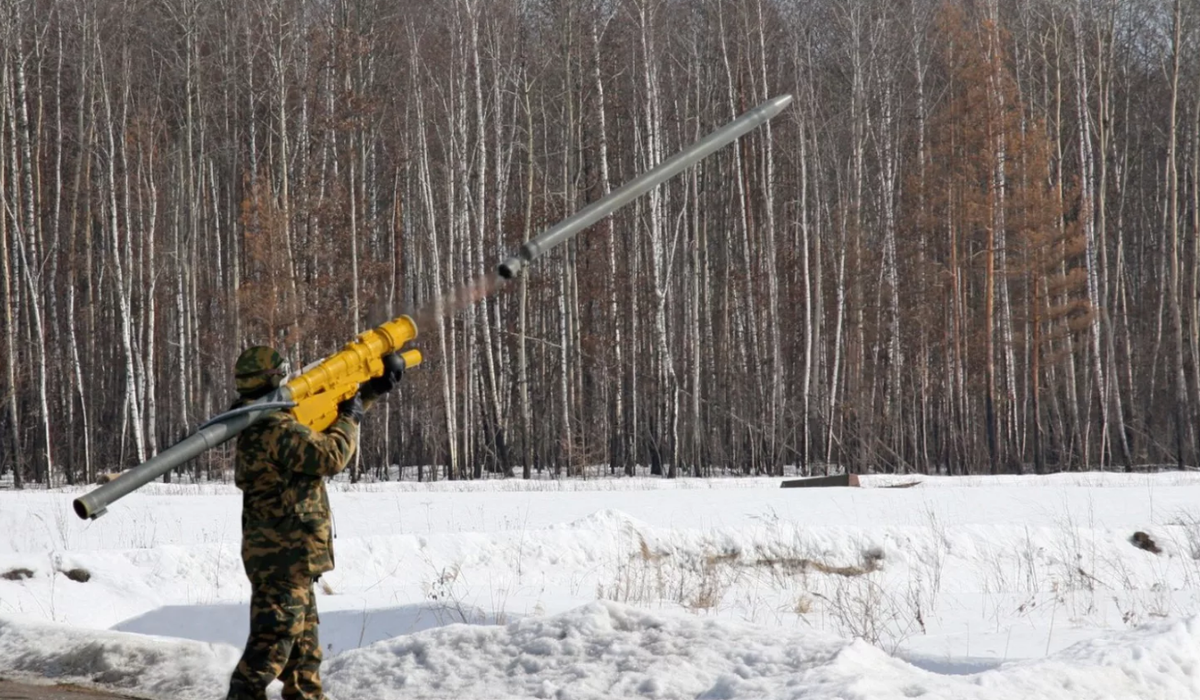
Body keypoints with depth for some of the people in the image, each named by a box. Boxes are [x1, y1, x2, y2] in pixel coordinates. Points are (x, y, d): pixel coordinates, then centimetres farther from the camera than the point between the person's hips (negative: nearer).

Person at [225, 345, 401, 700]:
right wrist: (350, 418, -5)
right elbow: (331, 455, -22)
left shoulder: (261, 426, 12)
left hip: (288, 556, 11)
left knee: (304, 639, 17)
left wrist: (372, 390, 17)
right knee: (274, 636, -9)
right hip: (284, 556, -11)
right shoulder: (277, 429, -21)